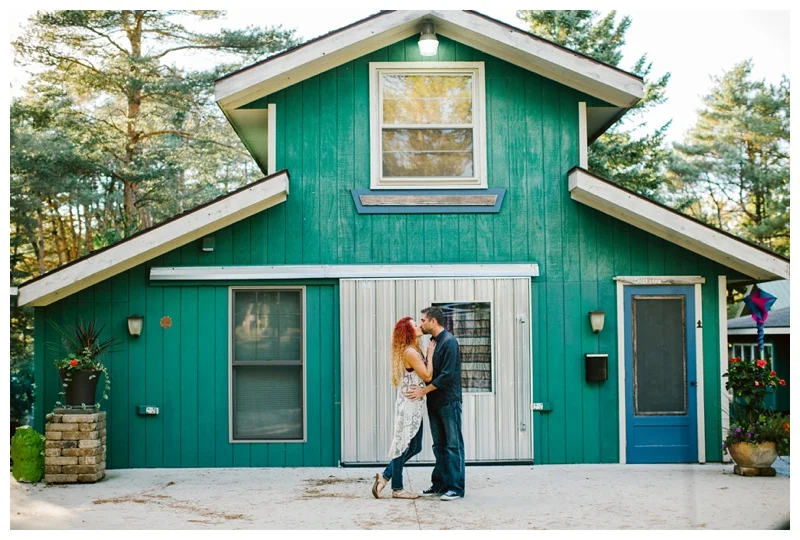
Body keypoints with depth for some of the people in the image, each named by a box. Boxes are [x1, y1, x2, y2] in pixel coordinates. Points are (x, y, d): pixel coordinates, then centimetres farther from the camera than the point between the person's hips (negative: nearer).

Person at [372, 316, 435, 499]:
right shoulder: (410, 352, -16)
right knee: (404, 445, -1)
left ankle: (385, 476, 19)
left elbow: (423, 375, 12)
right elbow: (427, 376, -18)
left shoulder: (413, 351, 14)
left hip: (414, 405, 10)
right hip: (409, 404, -10)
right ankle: (397, 489, 7)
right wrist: (430, 355, -8)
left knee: (414, 447, 13)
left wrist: (428, 355, 6)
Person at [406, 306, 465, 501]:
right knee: (439, 445, 12)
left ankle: (456, 487, 1)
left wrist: (424, 390, -16)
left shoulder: (449, 342, -13)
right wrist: (425, 392, 5)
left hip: (449, 401, -9)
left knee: (453, 445, -3)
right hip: (435, 402, 9)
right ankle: (439, 484, 19)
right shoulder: (434, 342, 13)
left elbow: (447, 375, -19)